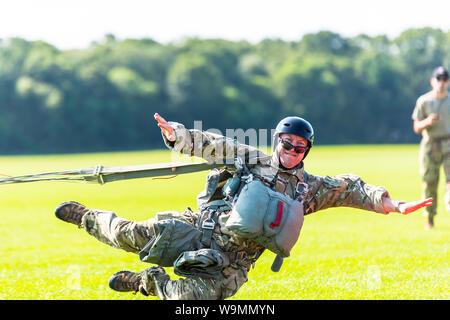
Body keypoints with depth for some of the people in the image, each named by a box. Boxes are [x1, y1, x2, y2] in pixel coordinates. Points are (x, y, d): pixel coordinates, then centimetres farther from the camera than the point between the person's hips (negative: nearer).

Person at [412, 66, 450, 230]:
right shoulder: (423, 101, 3)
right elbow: (416, 128, 1)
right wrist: (428, 121, -18)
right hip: (430, 144, -1)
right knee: (430, 183, 1)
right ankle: (430, 218, 11)